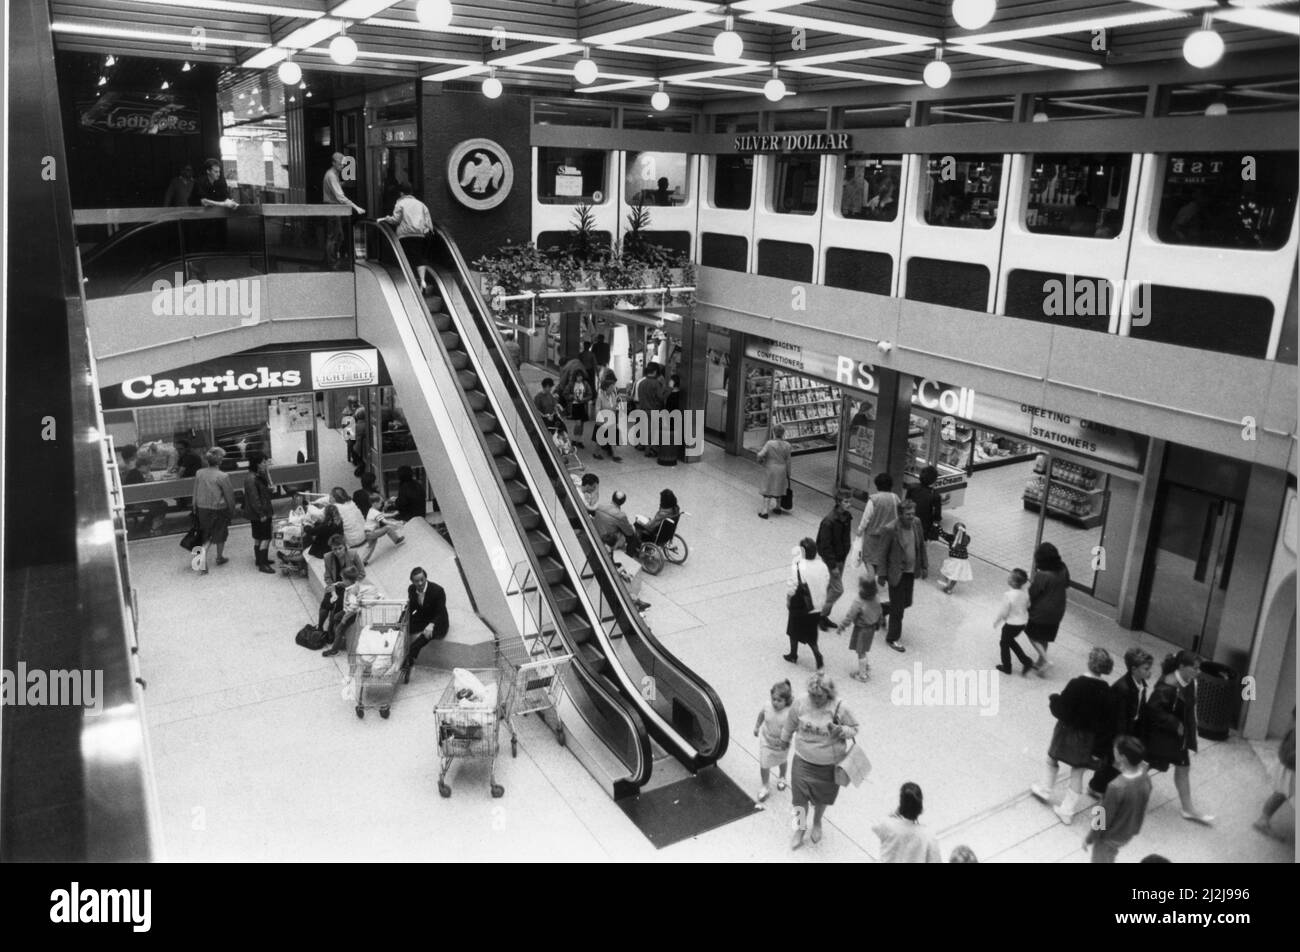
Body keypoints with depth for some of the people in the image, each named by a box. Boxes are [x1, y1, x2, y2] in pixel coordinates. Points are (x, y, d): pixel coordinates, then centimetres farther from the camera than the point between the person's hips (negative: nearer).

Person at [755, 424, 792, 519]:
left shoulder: (769, 443, -18)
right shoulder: (787, 446, -8)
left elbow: (760, 455, -23)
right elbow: (788, 461, -2)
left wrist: (760, 460, 1)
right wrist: (788, 474, 7)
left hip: (769, 469, -3)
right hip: (781, 470, 3)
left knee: (767, 490, 6)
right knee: (778, 489, 20)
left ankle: (765, 511, 7)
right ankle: (777, 506, 35)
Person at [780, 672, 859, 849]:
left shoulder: (840, 708, -22)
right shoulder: (800, 704, -16)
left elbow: (854, 728, -7)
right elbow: (790, 725, 3)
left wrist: (842, 731, -28)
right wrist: (785, 740, 19)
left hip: (830, 765, 0)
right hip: (803, 761, 0)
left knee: (822, 797, 21)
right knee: (800, 798, 6)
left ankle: (817, 823, 53)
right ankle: (799, 829, 35)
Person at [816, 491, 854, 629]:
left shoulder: (847, 516, -2)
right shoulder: (829, 521, -25)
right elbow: (825, 545, -22)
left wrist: (845, 553, 10)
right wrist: (833, 566, -20)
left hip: (842, 556, 7)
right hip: (831, 558, -7)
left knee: (832, 587, 16)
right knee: (838, 589, -5)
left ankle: (824, 616, 29)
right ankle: (821, 615, 12)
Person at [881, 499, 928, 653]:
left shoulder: (916, 523, -3)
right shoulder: (892, 529, -22)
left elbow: (921, 545, 10)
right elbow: (883, 552, -14)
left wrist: (924, 565, 11)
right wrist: (882, 574, -10)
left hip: (911, 572, 7)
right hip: (897, 574, -6)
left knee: (906, 603, 18)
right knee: (897, 608, 2)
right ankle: (892, 639, 19)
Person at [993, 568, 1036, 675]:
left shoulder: (1008, 595, -28)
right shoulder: (1025, 593, -9)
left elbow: (1004, 612, -21)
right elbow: (1027, 606, 4)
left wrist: (996, 621, -5)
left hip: (1011, 623, -7)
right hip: (1023, 622, 7)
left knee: (1004, 643, 16)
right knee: (1010, 640, 27)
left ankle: (1006, 667, 29)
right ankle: (1026, 661, 23)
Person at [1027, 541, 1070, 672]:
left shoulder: (1042, 575, -29)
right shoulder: (1063, 569, -9)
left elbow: (1031, 594, -19)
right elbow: (1067, 587, 8)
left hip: (1041, 612, -7)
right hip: (1057, 611, 7)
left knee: (1033, 634, 15)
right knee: (1045, 636, 24)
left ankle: (1045, 660, 8)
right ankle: (1041, 660, 37)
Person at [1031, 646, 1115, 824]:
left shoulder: (1076, 685, -26)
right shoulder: (1105, 690, -14)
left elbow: (1061, 710, -22)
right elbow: (1107, 719, -6)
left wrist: (1054, 698, -4)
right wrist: (1097, 734, 7)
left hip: (1068, 731, -3)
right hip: (1088, 737, 3)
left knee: (1052, 759, 25)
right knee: (1078, 772, 15)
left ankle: (1045, 790, 42)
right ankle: (1067, 811, 23)